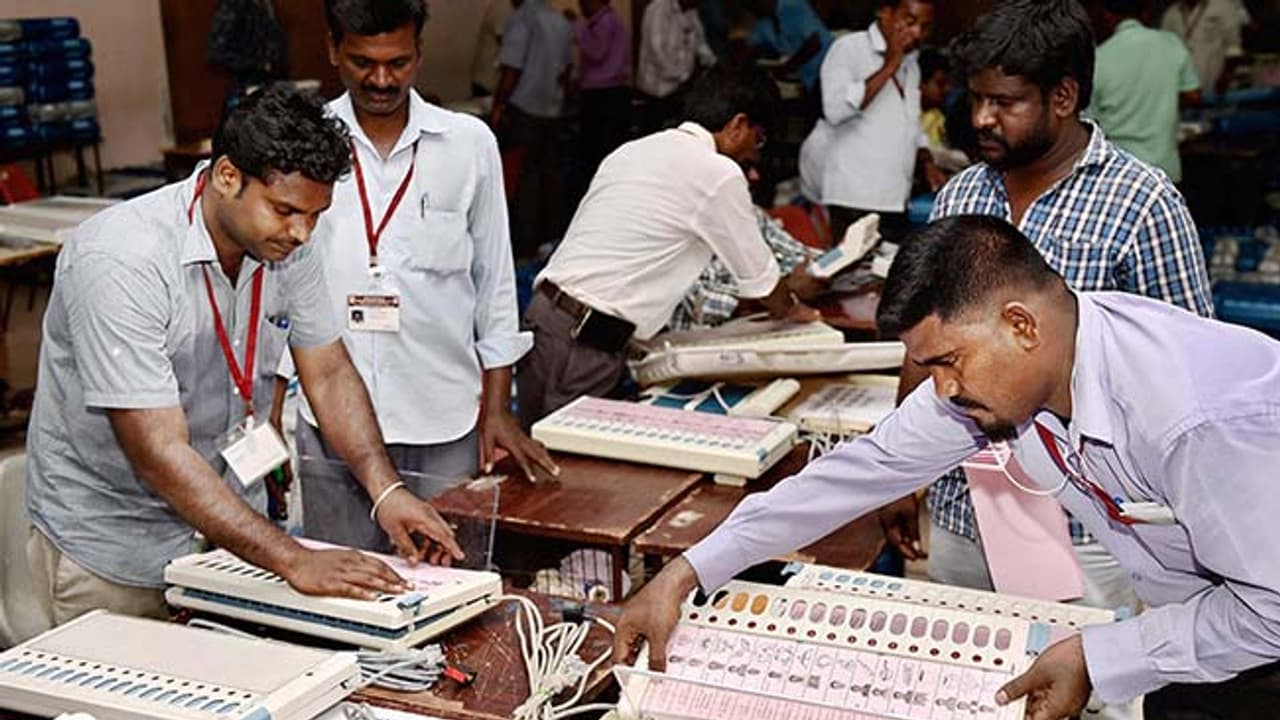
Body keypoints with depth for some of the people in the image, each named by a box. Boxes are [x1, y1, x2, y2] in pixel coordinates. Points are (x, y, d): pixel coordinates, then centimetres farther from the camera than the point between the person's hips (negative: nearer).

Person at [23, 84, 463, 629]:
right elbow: (160, 456, -32)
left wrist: (386, 489, -14)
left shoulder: (285, 243, -8)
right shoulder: (121, 262, -29)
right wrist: (294, 562, -35)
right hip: (112, 543, -6)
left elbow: (329, 373, 1)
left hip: (229, 519, 6)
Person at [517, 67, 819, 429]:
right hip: (582, 345, -8)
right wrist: (791, 309, 25)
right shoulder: (719, 175, -7)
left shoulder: (631, 151, 16)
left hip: (542, 313, 8)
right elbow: (759, 277, 5)